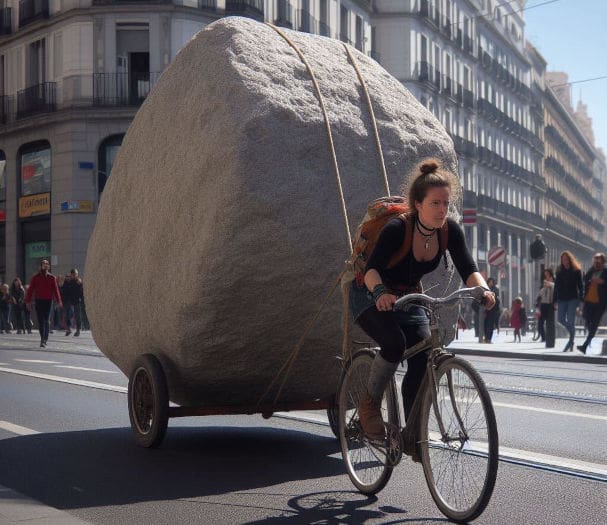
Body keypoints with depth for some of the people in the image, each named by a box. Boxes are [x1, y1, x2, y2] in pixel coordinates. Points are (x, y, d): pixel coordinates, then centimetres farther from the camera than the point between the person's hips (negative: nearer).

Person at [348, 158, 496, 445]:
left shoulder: (450, 230, -12)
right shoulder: (397, 228, -27)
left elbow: (468, 269, -18)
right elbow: (372, 268, -37)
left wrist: (484, 289, -40)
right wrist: (380, 292, -58)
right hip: (372, 296, -5)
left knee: (424, 360, -12)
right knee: (394, 343, -31)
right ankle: (369, 403, -7)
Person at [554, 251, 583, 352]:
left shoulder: (576, 270, 2)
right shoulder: (560, 271, 9)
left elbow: (580, 286, 1)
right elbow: (556, 286, 9)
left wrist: (581, 299, -7)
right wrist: (555, 300, 4)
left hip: (573, 299, -4)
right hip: (562, 299, 4)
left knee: (570, 321, -7)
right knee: (561, 320, 0)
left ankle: (571, 342, -1)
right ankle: (572, 332, 25)